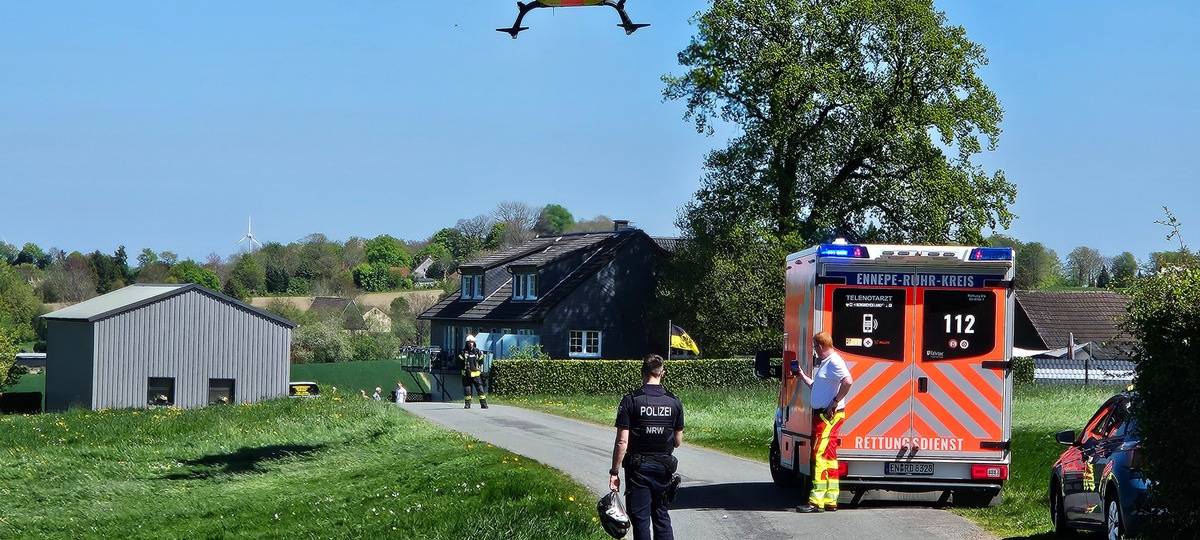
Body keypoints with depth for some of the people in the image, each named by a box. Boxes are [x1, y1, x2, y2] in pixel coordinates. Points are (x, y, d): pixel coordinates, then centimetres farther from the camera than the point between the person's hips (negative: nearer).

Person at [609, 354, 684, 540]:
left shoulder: (631, 400, -11)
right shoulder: (674, 402, 0)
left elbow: (622, 442, -13)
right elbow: (678, 441, 7)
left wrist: (614, 472, -7)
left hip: (638, 469, -3)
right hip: (664, 468, 3)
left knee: (640, 519, 2)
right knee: (662, 517, 14)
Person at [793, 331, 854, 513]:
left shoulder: (834, 362, -14)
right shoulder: (824, 363, 19)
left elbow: (848, 382, -29)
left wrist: (835, 401, -24)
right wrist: (803, 376, 30)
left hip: (829, 416, -11)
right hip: (821, 415, 11)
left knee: (820, 457, -12)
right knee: (829, 458, 11)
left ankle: (816, 501, -15)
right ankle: (830, 501, 15)